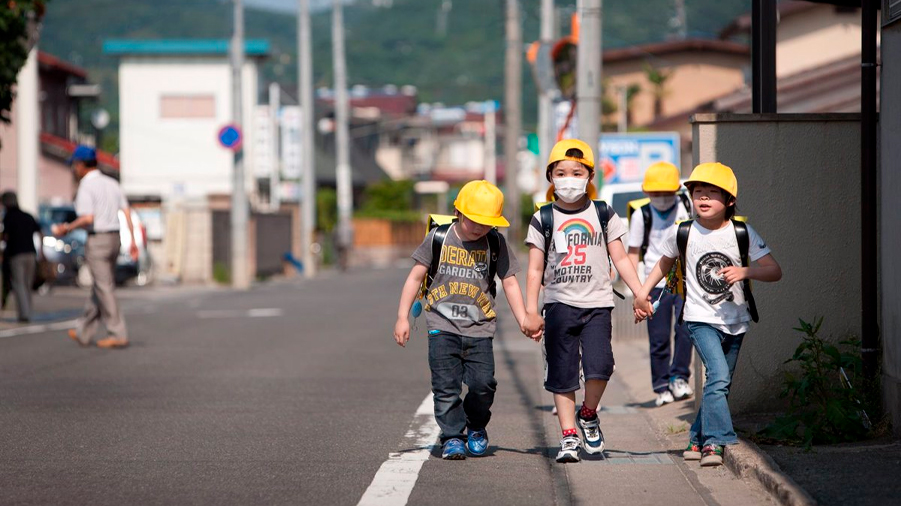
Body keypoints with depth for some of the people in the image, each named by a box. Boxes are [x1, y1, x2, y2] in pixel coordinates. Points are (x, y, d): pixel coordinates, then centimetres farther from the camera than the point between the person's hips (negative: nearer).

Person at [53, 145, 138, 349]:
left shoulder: (86, 186, -10)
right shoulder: (112, 183, 12)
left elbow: (87, 218, -19)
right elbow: (127, 213, 8)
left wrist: (67, 228, -6)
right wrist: (133, 241, 8)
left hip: (97, 239, -8)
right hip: (114, 238, 8)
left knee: (104, 288, -4)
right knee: (100, 287, 13)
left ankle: (118, 334, -7)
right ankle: (84, 332, 22)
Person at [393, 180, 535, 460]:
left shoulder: (496, 243, 1)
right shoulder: (439, 238, -2)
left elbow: (510, 283, 4)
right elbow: (415, 277, 3)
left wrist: (524, 321, -4)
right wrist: (402, 318, -1)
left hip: (479, 328, 1)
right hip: (442, 325, -1)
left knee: (483, 383, -7)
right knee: (446, 386, -6)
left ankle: (476, 426, 19)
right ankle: (452, 437, 8)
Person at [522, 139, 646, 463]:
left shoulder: (603, 214, 7)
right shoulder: (543, 220, 5)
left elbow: (620, 258, 10)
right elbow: (535, 269, 6)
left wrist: (640, 293, 0)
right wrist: (530, 311, -1)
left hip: (597, 304, 0)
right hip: (559, 305, 0)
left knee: (599, 366, -17)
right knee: (562, 375, 1)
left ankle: (589, 415, 9)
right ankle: (569, 436, 9)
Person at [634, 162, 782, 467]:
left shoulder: (743, 234, -4)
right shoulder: (682, 234, -2)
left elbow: (774, 271, -6)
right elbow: (665, 262, 18)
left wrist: (745, 272, -24)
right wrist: (643, 292, 13)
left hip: (735, 321, 3)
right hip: (701, 319, -3)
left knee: (721, 384, 11)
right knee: (718, 375, -23)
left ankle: (698, 440, 27)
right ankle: (715, 441, -23)